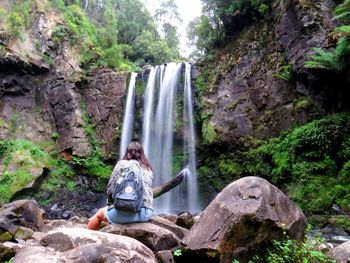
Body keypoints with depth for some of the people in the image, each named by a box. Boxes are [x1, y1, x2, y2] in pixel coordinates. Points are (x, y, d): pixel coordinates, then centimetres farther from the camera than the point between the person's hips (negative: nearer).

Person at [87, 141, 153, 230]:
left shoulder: (122, 164, 5)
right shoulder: (148, 169, 17)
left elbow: (111, 188, 2)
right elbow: (147, 190, 16)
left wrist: (110, 204, 19)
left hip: (128, 211, -5)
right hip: (147, 212, 5)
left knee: (100, 213, 24)